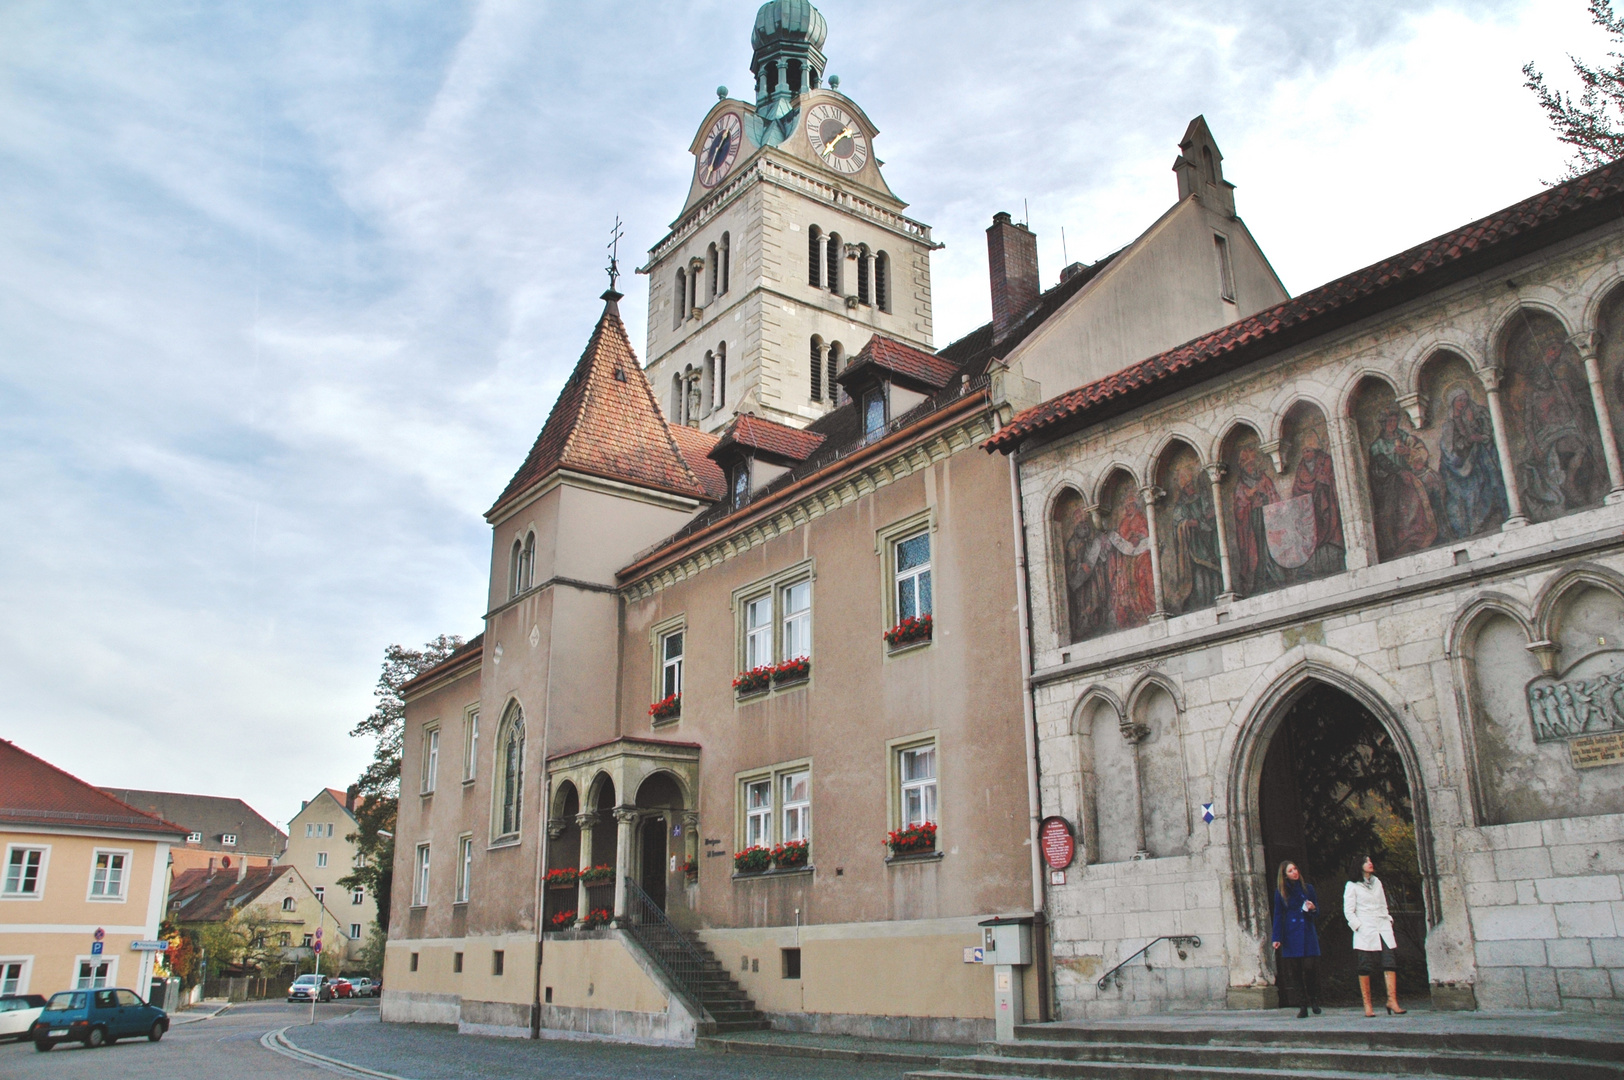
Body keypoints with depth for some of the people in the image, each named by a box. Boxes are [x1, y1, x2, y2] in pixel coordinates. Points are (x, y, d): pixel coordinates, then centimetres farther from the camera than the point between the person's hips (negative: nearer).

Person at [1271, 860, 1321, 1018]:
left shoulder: (1308, 888, 8)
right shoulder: (1280, 892, 6)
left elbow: (1318, 913, 15)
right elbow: (1278, 915, 6)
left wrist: (1313, 909, -9)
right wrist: (1277, 938, 0)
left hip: (1308, 934, 0)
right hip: (1291, 937, 0)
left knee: (1310, 968, -9)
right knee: (1296, 971, -1)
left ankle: (1314, 1001, 9)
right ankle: (1303, 1006, 6)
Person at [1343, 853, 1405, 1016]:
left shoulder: (1377, 882, 18)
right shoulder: (1352, 886, 1)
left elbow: (1383, 905, 23)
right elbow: (1348, 912, -2)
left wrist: (1389, 921, 11)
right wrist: (1359, 927, -10)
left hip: (1383, 930, 5)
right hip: (1365, 933, -5)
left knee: (1390, 964, -8)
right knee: (1365, 968, -4)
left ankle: (1392, 1000, -9)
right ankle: (1367, 1005, 1)